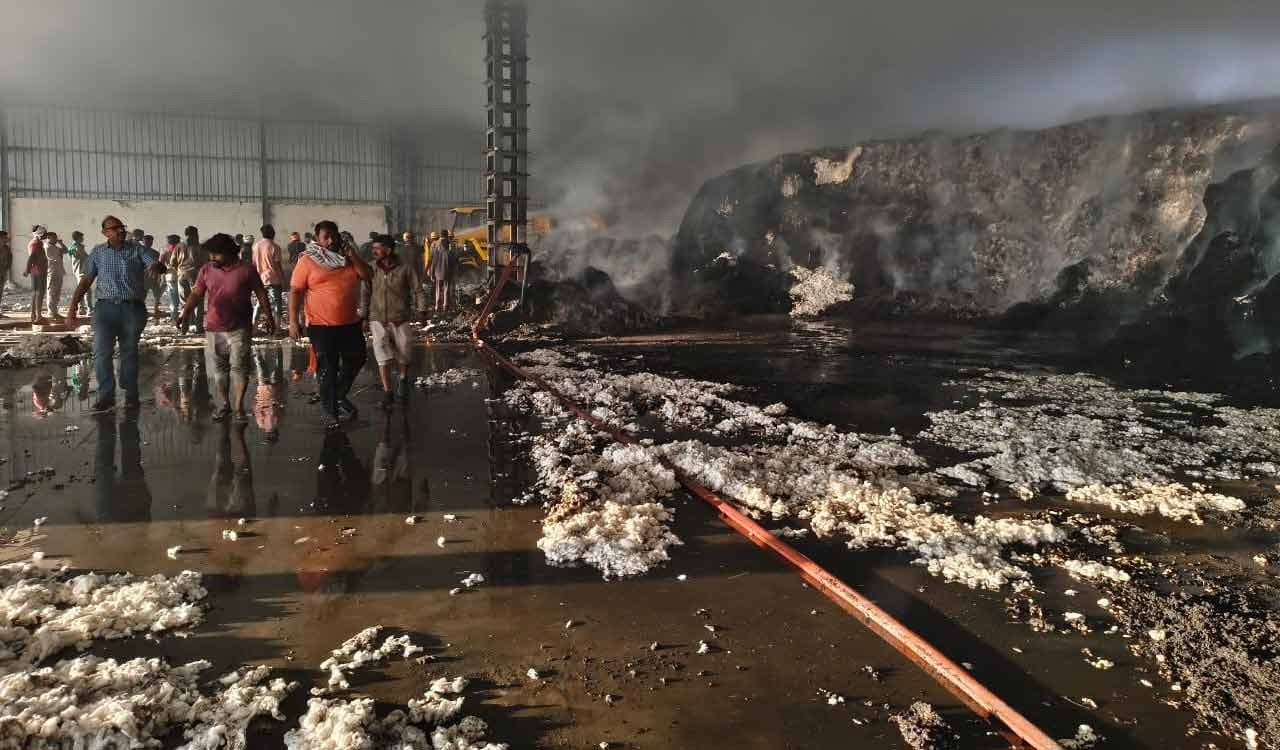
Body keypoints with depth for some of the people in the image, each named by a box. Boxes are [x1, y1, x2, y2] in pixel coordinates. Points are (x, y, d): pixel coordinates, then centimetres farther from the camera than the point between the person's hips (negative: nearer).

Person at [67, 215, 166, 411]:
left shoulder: (137, 250, 4)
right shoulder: (98, 252, 9)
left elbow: (160, 266, -10)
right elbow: (86, 281, 10)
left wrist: (155, 266, -36)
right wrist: (73, 307, 3)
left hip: (133, 308, -1)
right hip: (106, 307, 1)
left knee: (130, 352, 8)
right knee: (101, 351, -9)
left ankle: (131, 394, 18)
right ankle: (106, 395, -3)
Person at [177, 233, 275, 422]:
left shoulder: (247, 270, -4)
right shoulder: (206, 270, 4)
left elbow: (261, 294, 4)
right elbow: (196, 294, 5)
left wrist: (269, 317, 4)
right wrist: (186, 313, -8)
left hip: (239, 329, -3)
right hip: (213, 329, 3)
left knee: (239, 368, -4)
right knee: (216, 370, 7)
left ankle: (238, 407, 5)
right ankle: (222, 405, 20)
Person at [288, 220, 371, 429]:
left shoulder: (348, 257, 8)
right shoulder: (307, 261, -6)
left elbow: (368, 275, 0)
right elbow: (295, 291, -8)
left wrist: (352, 256, -11)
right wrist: (293, 321, -14)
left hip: (351, 323, 5)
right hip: (321, 325, -5)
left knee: (356, 361, 15)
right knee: (327, 369, 2)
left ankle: (339, 395, 38)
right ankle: (330, 410, 15)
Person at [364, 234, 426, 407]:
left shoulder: (405, 268, -5)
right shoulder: (371, 268, 0)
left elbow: (416, 290, -2)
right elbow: (366, 293, 7)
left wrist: (422, 309, -11)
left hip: (400, 320, -1)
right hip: (378, 319, 1)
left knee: (404, 354, 8)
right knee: (382, 355, -6)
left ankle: (403, 379, 38)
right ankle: (387, 392, -2)